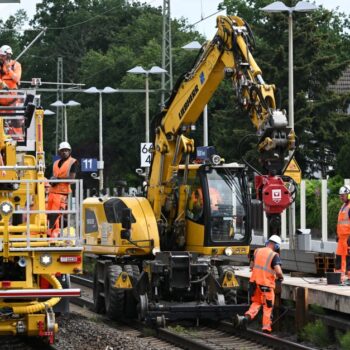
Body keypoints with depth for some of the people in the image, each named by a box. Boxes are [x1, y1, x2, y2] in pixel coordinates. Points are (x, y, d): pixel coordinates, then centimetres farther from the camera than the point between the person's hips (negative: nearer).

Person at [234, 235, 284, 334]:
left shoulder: (257, 251, 5)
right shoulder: (274, 255, -13)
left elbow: (252, 266, 17)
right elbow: (278, 271, -23)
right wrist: (280, 277, -2)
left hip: (255, 281, 5)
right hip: (266, 284, -5)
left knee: (256, 303, 20)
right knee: (268, 307, 10)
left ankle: (246, 317, -3)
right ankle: (266, 328, 14)